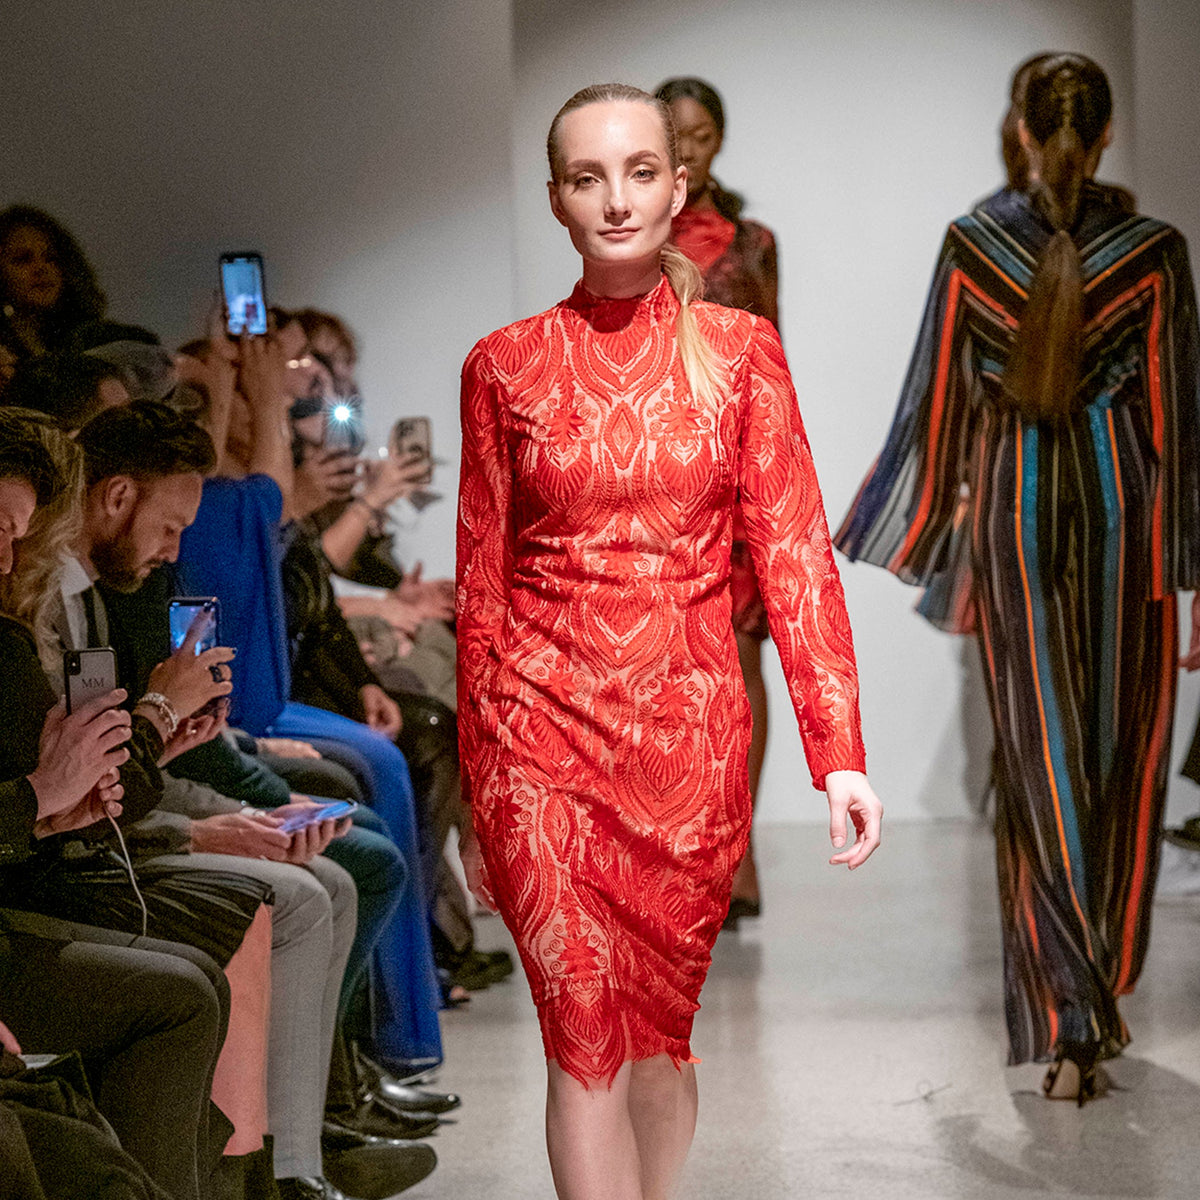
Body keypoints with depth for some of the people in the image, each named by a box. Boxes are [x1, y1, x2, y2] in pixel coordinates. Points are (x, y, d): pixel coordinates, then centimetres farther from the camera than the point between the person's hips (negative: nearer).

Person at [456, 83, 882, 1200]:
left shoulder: (740, 350, 2)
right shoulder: (505, 365, 2)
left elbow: (794, 552, 0)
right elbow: (481, 581, 7)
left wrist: (839, 750, -8)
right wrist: (474, 792, 9)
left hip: (691, 731, 1)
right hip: (544, 726, -1)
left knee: (658, 1027, 9)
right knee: (583, 1028, -7)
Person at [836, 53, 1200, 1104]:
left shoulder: (973, 243, -6)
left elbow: (935, 400, -1)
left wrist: (889, 538, 9)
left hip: (1013, 513, 0)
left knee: (1040, 768, 4)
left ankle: (1069, 1026, -3)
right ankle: (1103, 995, 26)